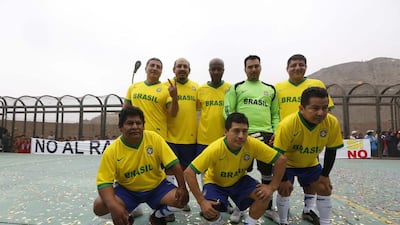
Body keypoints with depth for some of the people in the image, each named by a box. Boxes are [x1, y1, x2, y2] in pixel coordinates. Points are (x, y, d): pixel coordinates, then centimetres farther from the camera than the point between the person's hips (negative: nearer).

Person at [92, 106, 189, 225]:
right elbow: (104, 182, -19)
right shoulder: (111, 151, -18)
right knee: (99, 206, -23)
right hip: (126, 190, 0)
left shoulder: (154, 138, -18)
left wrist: (182, 187, -22)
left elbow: (173, 163, -15)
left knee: (182, 198, -22)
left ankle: (157, 215, 11)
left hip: (157, 186, 1)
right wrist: (113, 206, -35)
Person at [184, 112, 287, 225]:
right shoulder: (215, 149, -34)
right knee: (208, 211, -27)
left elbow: (281, 160, -17)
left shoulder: (253, 144, -27)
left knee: (264, 196, -21)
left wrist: (272, 187, -21)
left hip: (239, 180, 3)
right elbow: (188, 172, -32)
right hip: (215, 183, -2)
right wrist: (202, 201, -34)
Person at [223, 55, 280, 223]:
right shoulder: (237, 88, 10)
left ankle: (268, 207, 25)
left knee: (268, 173, 8)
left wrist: (276, 133, 3)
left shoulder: (270, 89, 18)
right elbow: (228, 111, 2)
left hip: (266, 135, 3)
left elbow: (276, 114, 17)